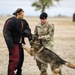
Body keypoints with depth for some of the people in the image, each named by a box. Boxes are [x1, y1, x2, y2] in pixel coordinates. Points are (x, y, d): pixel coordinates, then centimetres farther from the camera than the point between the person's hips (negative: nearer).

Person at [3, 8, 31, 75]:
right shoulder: (11, 21, -14)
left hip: (20, 43, 9)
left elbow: (27, 29, 6)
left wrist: (26, 32, -19)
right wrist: (10, 43, -25)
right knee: (14, 59, -12)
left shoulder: (23, 22, 12)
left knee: (21, 59, 15)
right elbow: (6, 32, -19)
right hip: (14, 43, -9)